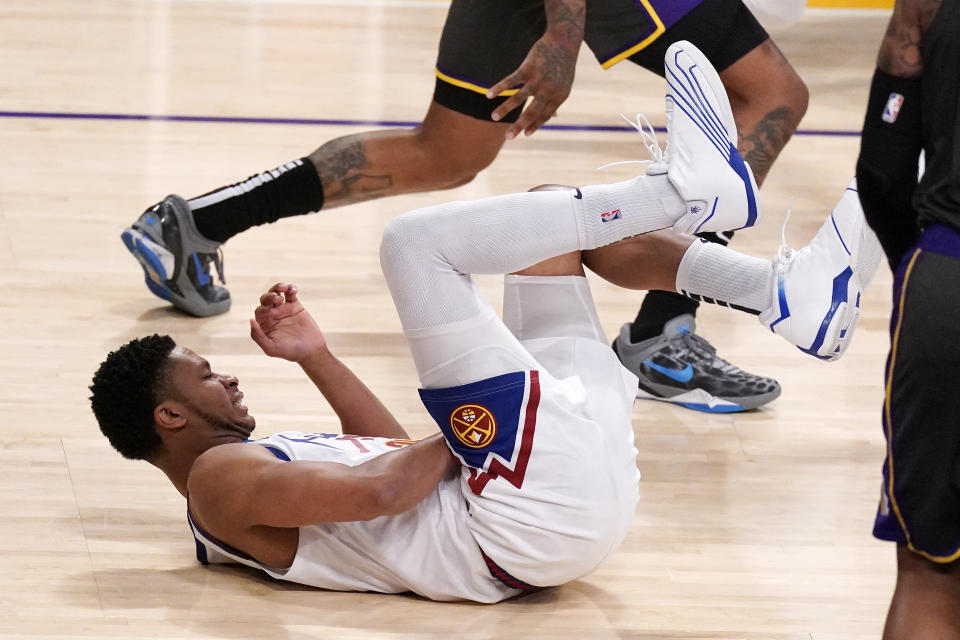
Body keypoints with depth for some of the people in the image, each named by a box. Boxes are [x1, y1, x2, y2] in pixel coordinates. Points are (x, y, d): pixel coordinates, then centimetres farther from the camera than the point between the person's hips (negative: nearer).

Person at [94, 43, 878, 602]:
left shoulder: (256, 462, 23)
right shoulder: (221, 479, -8)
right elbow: (379, 489, -22)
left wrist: (315, 357, 25)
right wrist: (455, 438, -7)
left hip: (563, 488, 10)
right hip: (541, 512, -10)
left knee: (554, 219, 20)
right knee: (414, 239, -16)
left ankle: (786, 295, 2)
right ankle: (684, 189, -10)